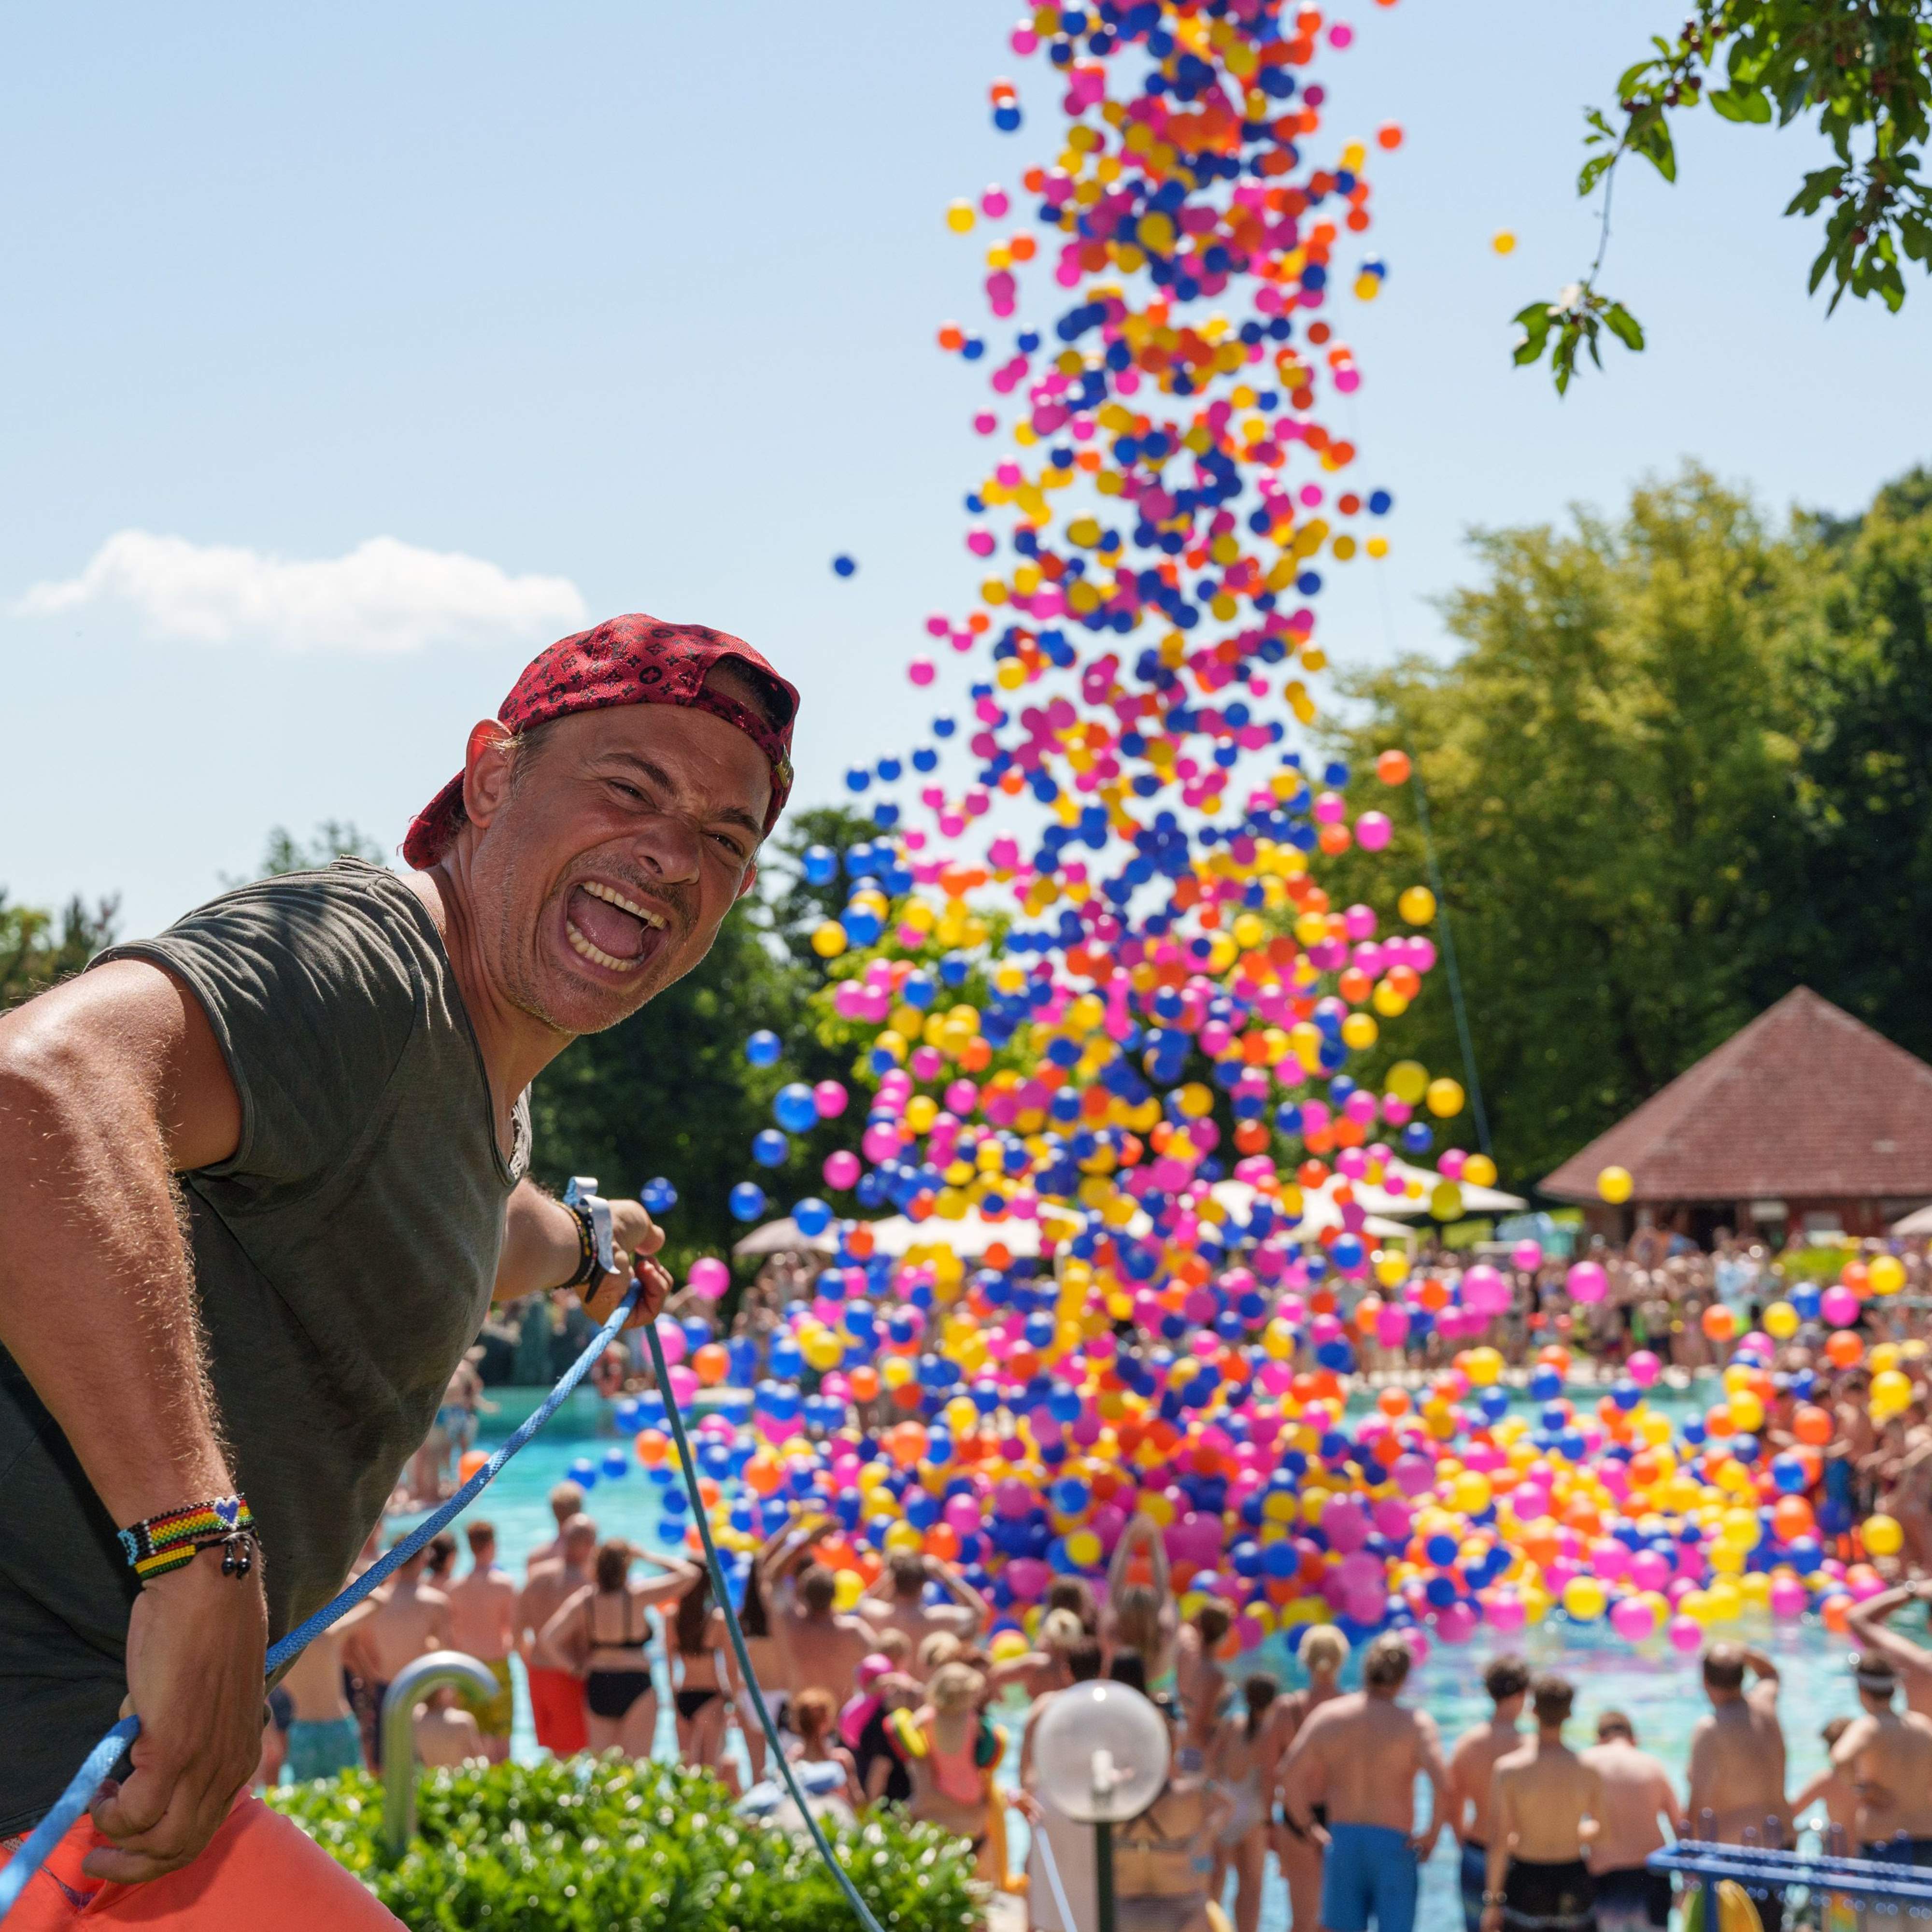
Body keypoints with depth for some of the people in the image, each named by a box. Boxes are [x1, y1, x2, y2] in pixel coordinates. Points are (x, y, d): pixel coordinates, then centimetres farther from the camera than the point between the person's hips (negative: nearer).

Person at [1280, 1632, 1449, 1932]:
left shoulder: (1327, 1716, 1)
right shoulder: (1416, 1723, -9)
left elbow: (1291, 1781, -4)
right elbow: (1442, 1785, -23)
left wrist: (1309, 1828, 7)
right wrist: (1432, 1834, -8)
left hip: (1341, 1840, 3)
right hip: (1394, 1841, -3)